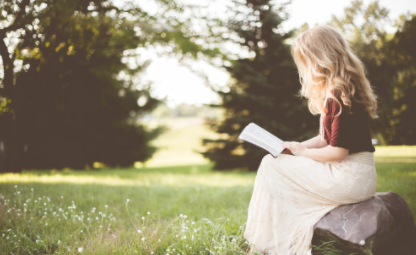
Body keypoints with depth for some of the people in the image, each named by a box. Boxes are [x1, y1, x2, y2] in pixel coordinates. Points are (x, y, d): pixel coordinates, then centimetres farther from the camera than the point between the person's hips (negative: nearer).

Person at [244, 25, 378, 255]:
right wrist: (297, 147, 6)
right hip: (355, 175, 10)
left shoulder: (339, 95, -20)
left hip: (349, 179, -10)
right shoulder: (336, 92, 12)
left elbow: (338, 151, -22)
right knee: (273, 162, 13)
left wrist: (303, 151, -7)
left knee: (271, 165, -3)